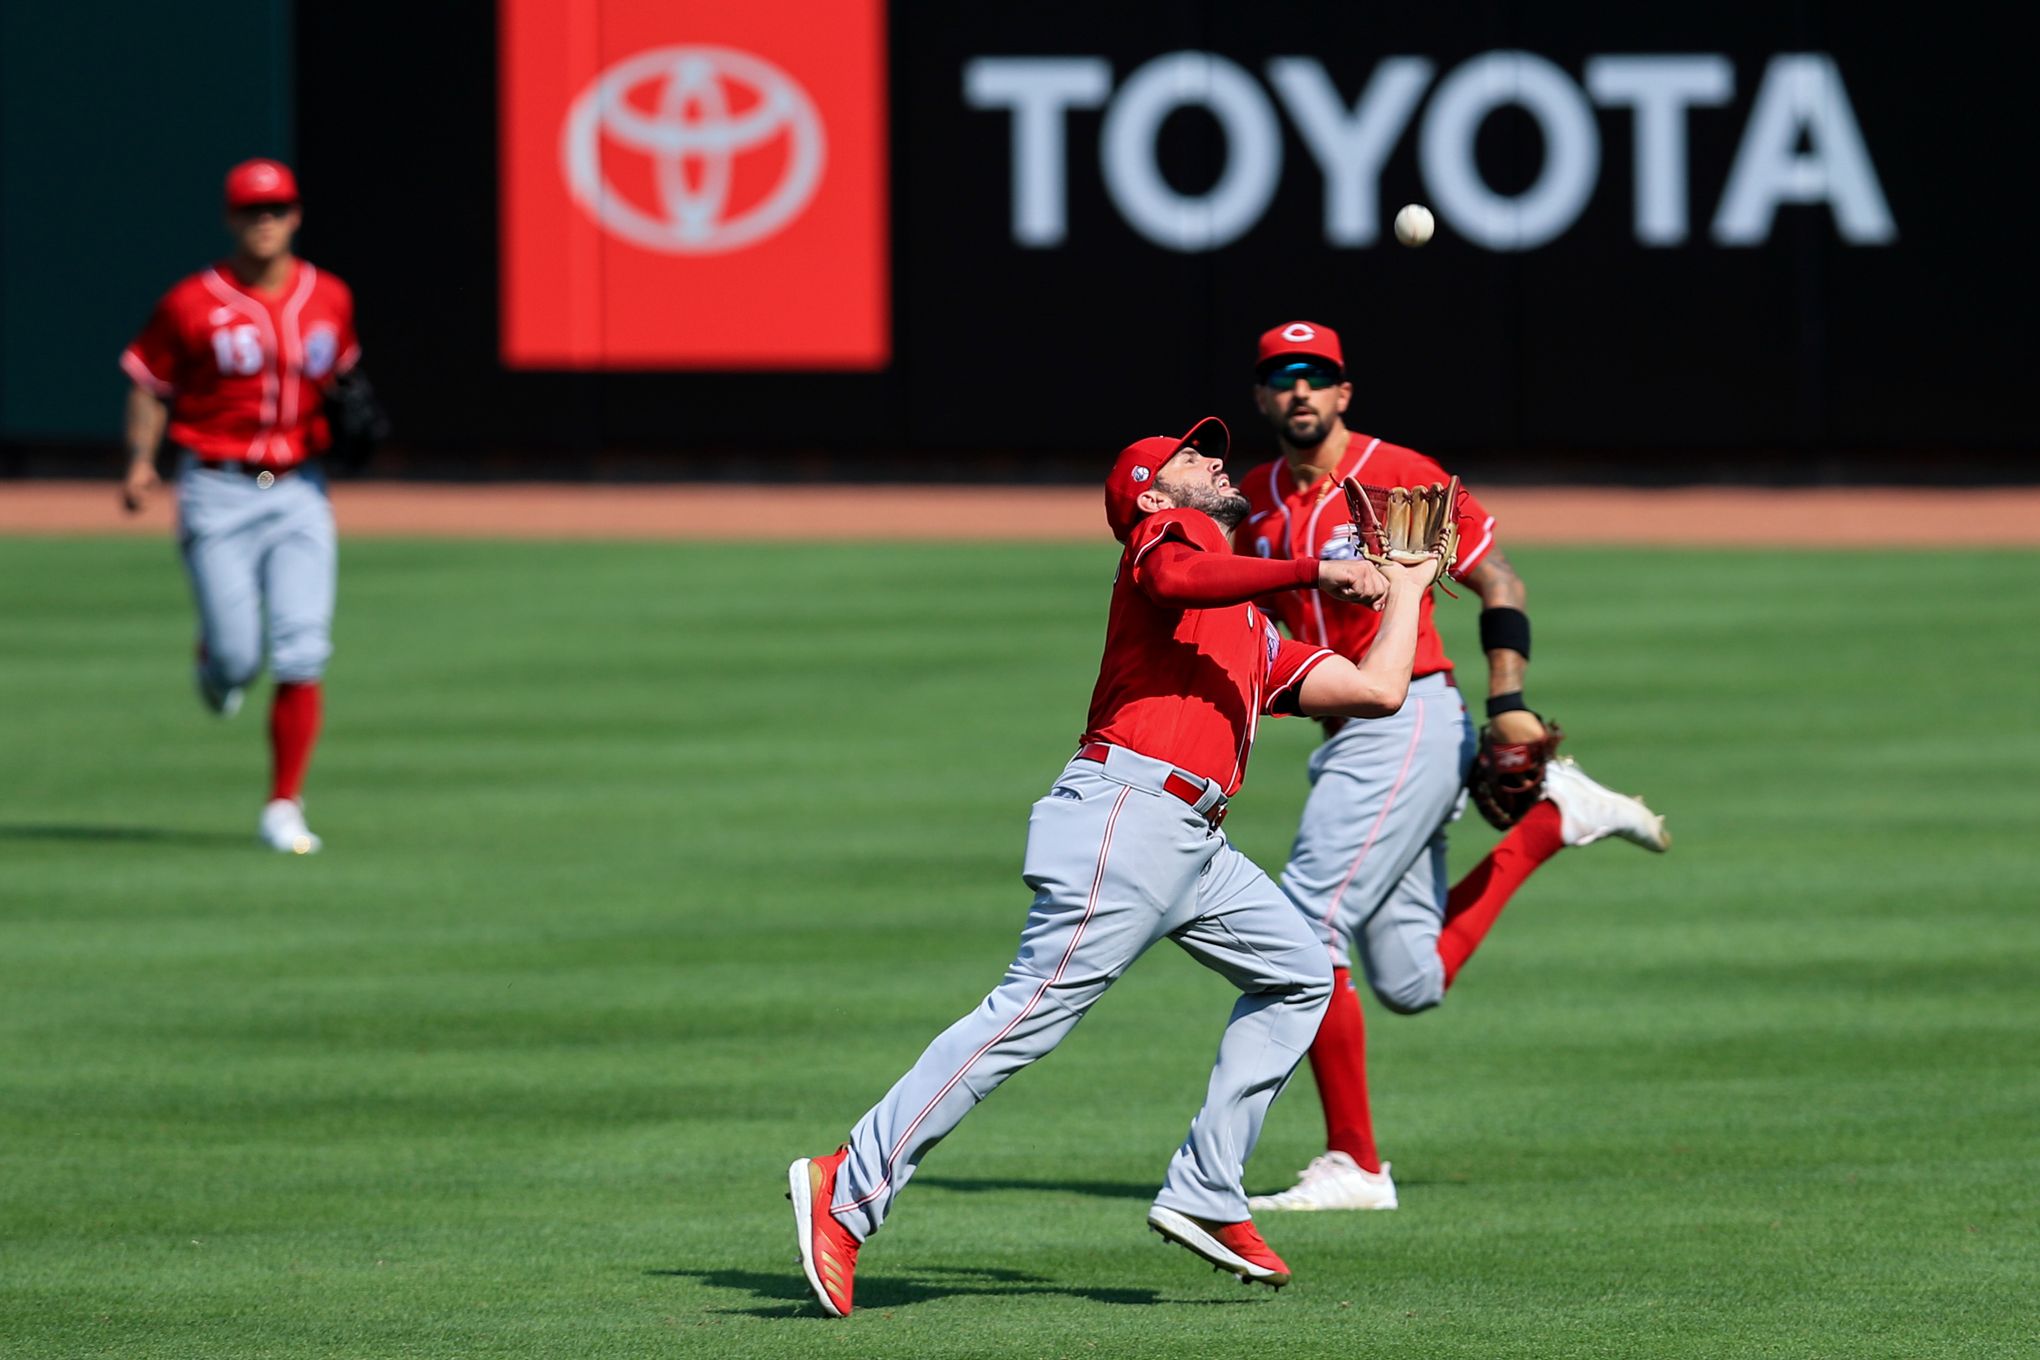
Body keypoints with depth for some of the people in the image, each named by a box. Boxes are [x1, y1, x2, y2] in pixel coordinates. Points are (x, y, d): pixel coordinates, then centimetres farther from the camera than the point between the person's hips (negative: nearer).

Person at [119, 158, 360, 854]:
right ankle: (214, 659, 33)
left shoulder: (330, 300, 6)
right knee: (238, 656, -6)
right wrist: (139, 462, -14)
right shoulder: (191, 303, -4)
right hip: (217, 490, -2)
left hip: (299, 490, 2)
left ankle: (283, 809, -2)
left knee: (301, 657, -8)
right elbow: (150, 386, 1)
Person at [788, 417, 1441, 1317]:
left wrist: (1406, 582, 35)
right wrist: (1313, 572, -22)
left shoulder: (1256, 636, 28)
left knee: (1297, 976, 15)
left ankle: (1204, 1197, 10)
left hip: (1194, 841, 10)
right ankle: (847, 1191, -17)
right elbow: (1173, 581, -21)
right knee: (1035, 1012, -15)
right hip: (1126, 813, -10)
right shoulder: (1169, 533, 5)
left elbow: (1376, 690, 24)